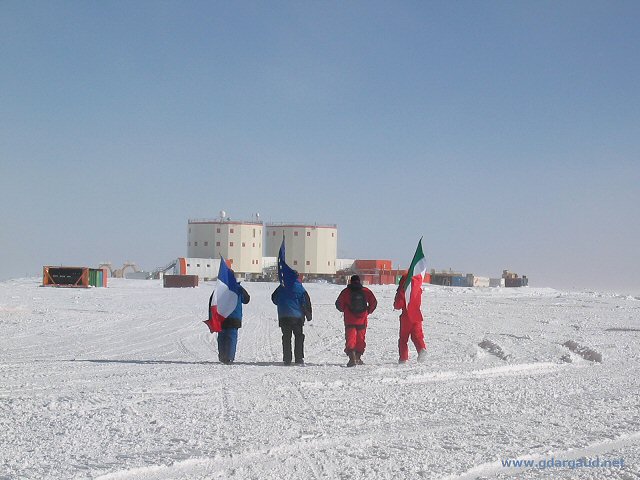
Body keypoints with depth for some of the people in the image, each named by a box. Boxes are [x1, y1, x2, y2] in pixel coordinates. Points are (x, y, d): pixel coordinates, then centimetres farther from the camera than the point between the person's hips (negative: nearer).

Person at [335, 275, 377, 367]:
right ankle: (358, 358, 22)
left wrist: (344, 310, 15)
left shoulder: (346, 292, -3)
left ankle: (352, 358, -18)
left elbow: (338, 304, -3)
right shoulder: (366, 291, 0)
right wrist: (368, 311, 12)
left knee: (350, 339, -2)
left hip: (349, 320, -2)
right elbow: (374, 302, -1)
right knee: (360, 339, 16)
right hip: (362, 320, 2)